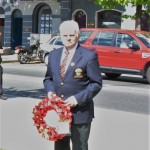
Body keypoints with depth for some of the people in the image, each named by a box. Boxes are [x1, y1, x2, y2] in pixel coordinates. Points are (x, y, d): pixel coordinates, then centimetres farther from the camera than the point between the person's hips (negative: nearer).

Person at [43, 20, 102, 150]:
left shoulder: (89, 56, -8)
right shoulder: (53, 55, 10)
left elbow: (96, 83, -8)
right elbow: (48, 78, 19)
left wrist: (78, 98, -18)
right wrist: (50, 91, -3)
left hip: (80, 112, -5)